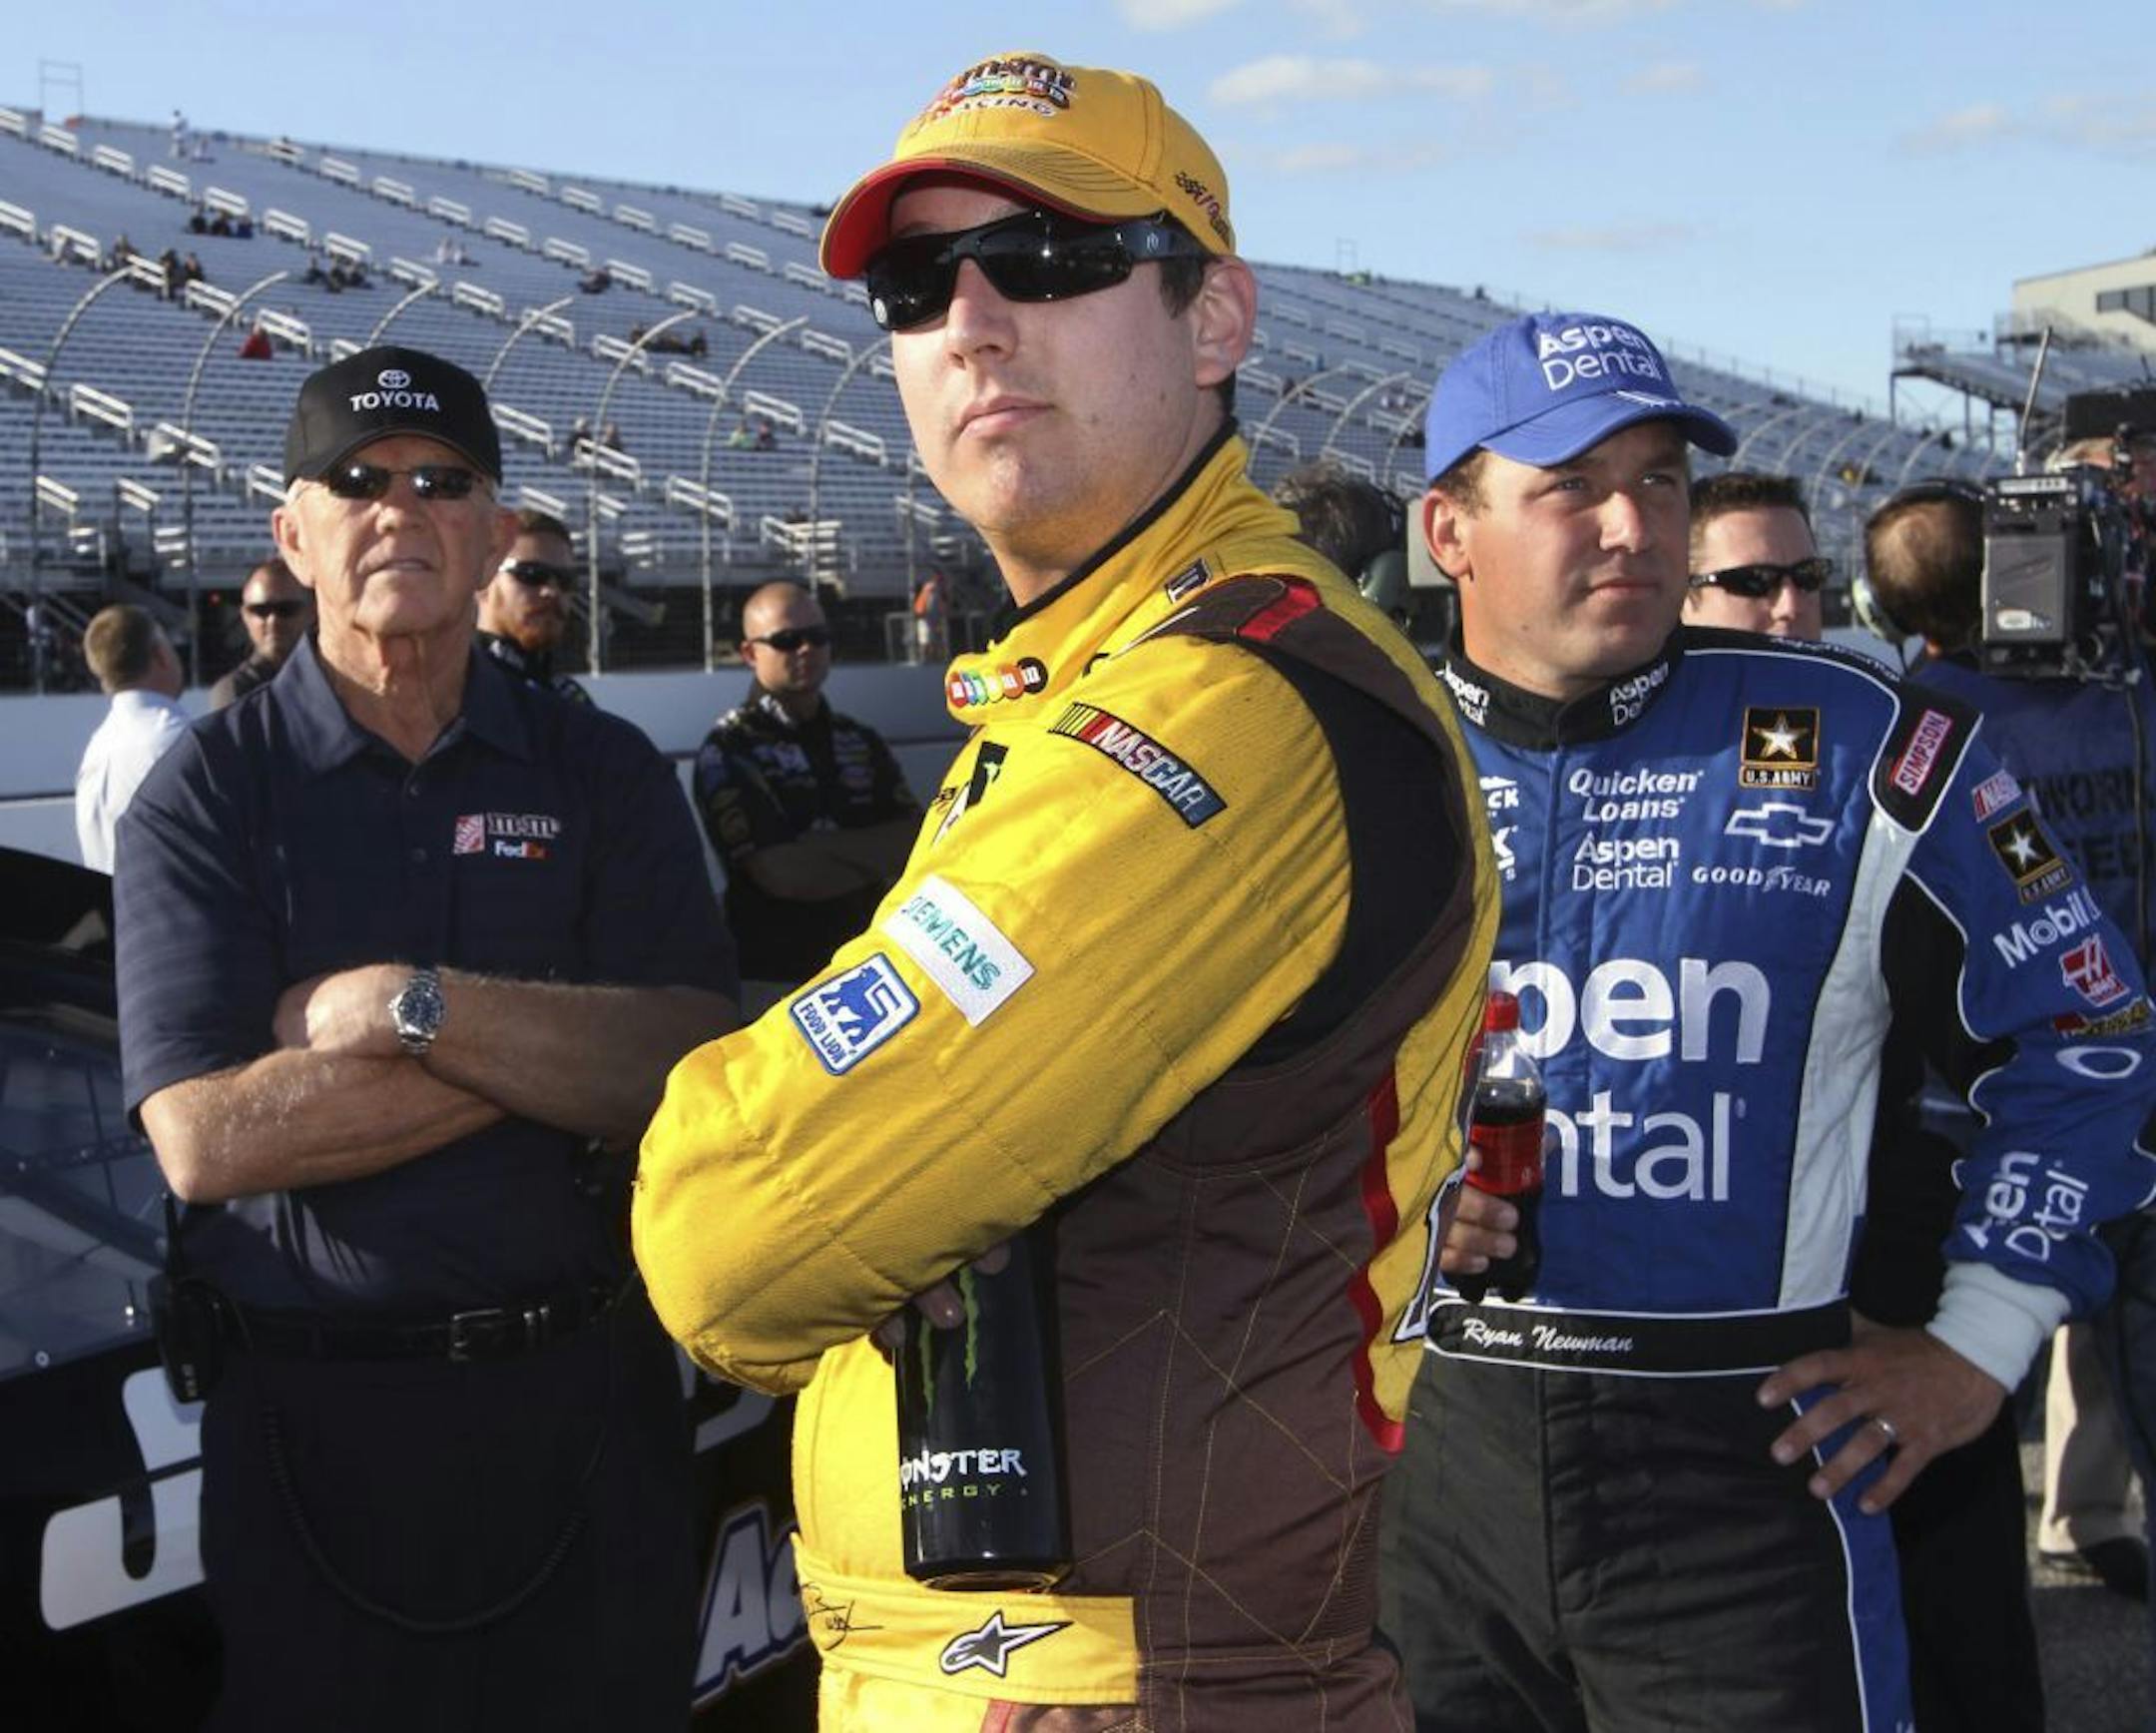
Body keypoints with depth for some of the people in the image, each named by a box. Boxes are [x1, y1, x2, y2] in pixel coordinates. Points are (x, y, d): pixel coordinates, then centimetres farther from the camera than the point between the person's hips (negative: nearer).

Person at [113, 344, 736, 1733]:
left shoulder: (605, 774, 4)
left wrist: (409, 1003, -16)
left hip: (586, 1408, 2)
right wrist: (561, 1039, -14)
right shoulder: (209, 796, -1)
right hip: (314, 1429, -2)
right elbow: (204, 1138, -14)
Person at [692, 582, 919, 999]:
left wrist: (822, 847, -13)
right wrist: (876, 859, -4)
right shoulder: (728, 749, -7)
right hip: (774, 978, -5)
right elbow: (780, 874, -17)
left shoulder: (862, 743, 12)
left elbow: (917, 846, 0)